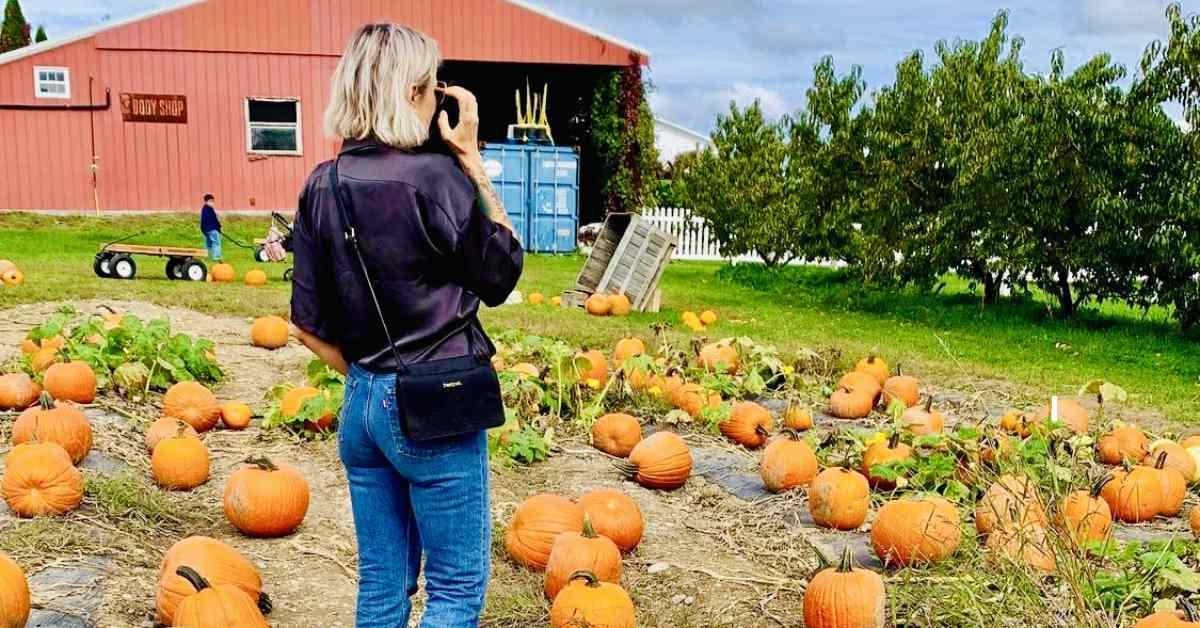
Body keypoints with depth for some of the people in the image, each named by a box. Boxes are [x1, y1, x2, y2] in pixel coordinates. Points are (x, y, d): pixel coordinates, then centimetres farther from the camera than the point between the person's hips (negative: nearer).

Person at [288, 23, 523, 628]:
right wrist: (472, 158, -3)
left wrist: (363, 374, 15)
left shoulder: (320, 186, 2)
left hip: (360, 403, 7)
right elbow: (504, 272, -2)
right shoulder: (435, 176, -16)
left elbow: (308, 324, 4)